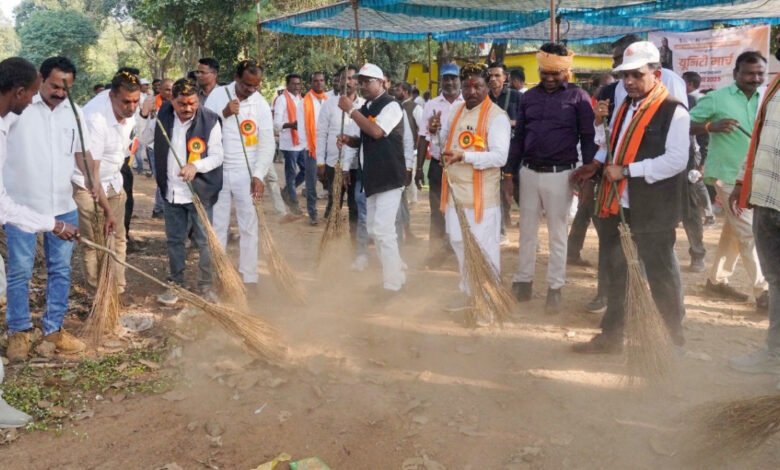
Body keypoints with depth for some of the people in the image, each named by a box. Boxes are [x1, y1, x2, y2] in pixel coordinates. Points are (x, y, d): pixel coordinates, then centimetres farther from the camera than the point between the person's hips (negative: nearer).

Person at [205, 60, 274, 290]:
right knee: (217, 225, 8)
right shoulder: (218, 95, -2)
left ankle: (249, 277, 11)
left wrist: (259, 175, -14)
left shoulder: (261, 104, -3)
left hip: (246, 173, -1)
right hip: (219, 171, 1)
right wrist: (224, 114, -18)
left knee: (249, 226, 2)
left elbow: (267, 143, -6)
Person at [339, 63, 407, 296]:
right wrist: (348, 139, -1)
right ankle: (396, 271, 28)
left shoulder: (391, 105, -11)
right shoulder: (365, 108, 14)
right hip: (372, 177, 9)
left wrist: (350, 110, -19)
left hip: (389, 177, -9)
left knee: (383, 229, -11)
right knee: (374, 229, 14)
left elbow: (376, 131, -25)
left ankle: (392, 283, -1)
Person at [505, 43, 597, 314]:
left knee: (558, 234, 6)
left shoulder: (578, 97, -4)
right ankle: (523, 281, 21)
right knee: (527, 231, 10)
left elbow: (588, 138, -4)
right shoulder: (529, 97, 8)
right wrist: (509, 172, 8)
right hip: (529, 172, 4)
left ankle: (555, 288, 14)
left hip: (560, 174, -4)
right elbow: (518, 137, 10)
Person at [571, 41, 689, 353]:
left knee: (661, 275, 7)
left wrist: (626, 171, -19)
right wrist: (598, 164, 4)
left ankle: (673, 339, 25)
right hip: (616, 206, 8)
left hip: (651, 211, -7)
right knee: (615, 274, 16)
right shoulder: (624, 107, 13)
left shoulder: (674, 111, -11)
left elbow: (676, 161, -19)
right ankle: (611, 335, 29)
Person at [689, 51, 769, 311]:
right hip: (728, 175, -6)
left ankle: (717, 280, 26)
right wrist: (711, 126, -25)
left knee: (734, 230, 13)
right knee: (749, 232, -7)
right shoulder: (716, 98, -7)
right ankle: (763, 291, -2)